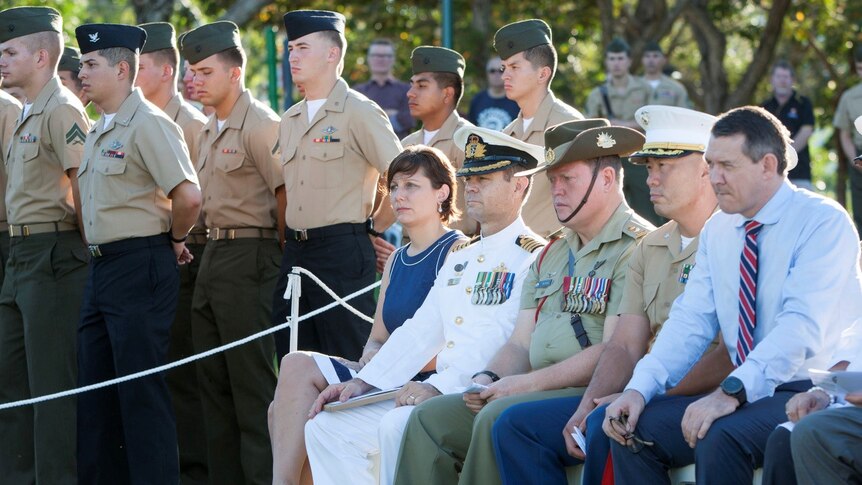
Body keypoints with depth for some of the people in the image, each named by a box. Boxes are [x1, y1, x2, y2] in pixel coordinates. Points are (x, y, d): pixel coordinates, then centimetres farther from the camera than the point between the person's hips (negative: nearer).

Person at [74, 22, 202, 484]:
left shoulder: (149, 124, -13)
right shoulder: (98, 132, 16)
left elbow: (188, 197, -22)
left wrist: (172, 239, -7)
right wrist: (98, 250, 15)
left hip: (140, 269, -9)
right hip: (101, 268, 9)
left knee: (141, 390, -6)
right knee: (94, 390, 11)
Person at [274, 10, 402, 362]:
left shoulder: (359, 112, -7)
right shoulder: (290, 121, 16)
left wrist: (373, 227, -5)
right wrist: (294, 235, 17)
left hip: (342, 252, -8)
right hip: (295, 251, 8)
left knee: (348, 363, -5)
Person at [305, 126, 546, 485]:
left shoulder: (532, 259, -7)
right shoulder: (460, 256, 22)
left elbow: (503, 339, -19)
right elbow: (421, 331, 21)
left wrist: (439, 388, -27)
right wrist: (363, 383, 9)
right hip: (438, 393, 9)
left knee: (398, 425, -33)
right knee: (326, 427, 0)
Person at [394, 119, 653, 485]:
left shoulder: (635, 248, -8)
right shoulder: (552, 255, 22)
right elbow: (521, 344, 20)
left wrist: (529, 383, -16)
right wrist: (488, 378, -2)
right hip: (539, 392, 9)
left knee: (500, 417, -31)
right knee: (430, 418, -3)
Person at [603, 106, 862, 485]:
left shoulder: (824, 223, -11)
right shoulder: (717, 231, 12)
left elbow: (802, 326, -22)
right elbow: (691, 321, 6)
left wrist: (731, 393, -32)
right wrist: (639, 388, -12)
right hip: (744, 393, 7)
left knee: (721, 436, -33)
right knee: (634, 429, -12)